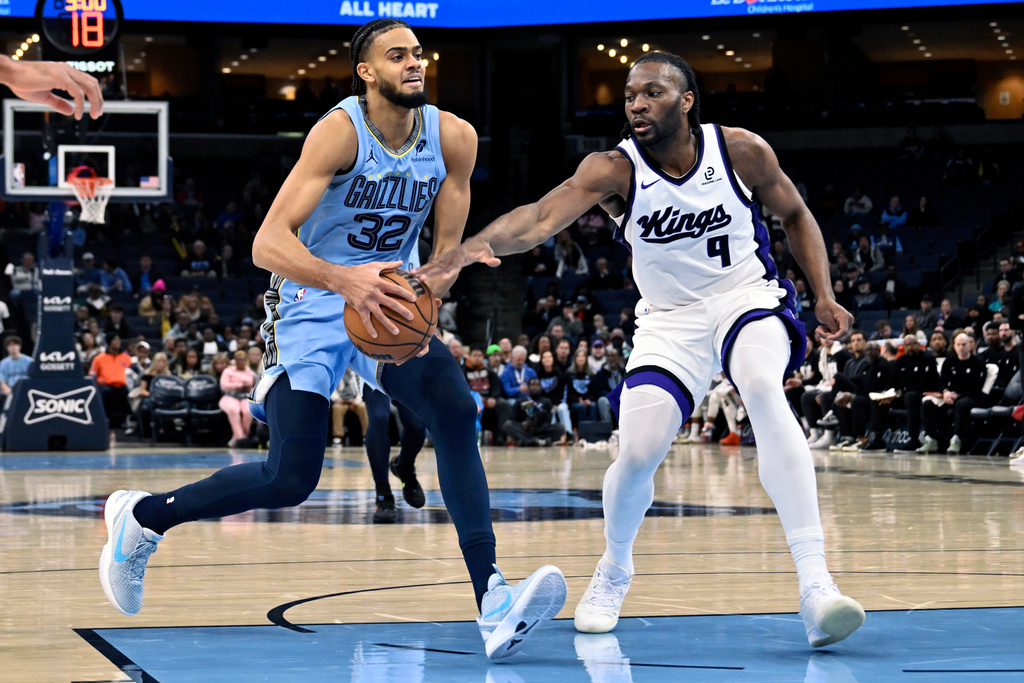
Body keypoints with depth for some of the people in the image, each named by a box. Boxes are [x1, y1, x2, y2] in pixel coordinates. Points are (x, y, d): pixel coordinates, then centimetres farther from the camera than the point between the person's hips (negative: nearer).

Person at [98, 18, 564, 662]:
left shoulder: (453, 138, -6)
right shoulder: (340, 131, -21)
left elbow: (447, 250, 0)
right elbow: (268, 243, -29)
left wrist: (420, 301, -22)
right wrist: (343, 280, -46)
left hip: (389, 300, 4)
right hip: (310, 305, -4)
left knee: (456, 409, -23)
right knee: (291, 479, -11)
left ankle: (493, 599, -28)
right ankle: (142, 516, 14)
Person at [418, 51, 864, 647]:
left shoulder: (742, 150, -13)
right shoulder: (615, 169, -17)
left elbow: (795, 216, 5)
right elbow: (543, 216, -35)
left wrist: (824, 296, -6)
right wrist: (479, 245, -55)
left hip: (746, 296, -1)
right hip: (671, 319, 1)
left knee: (765, 389, -33)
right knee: (637, 453, -13)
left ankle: (815, 581, -37)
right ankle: (614, 571, 24)